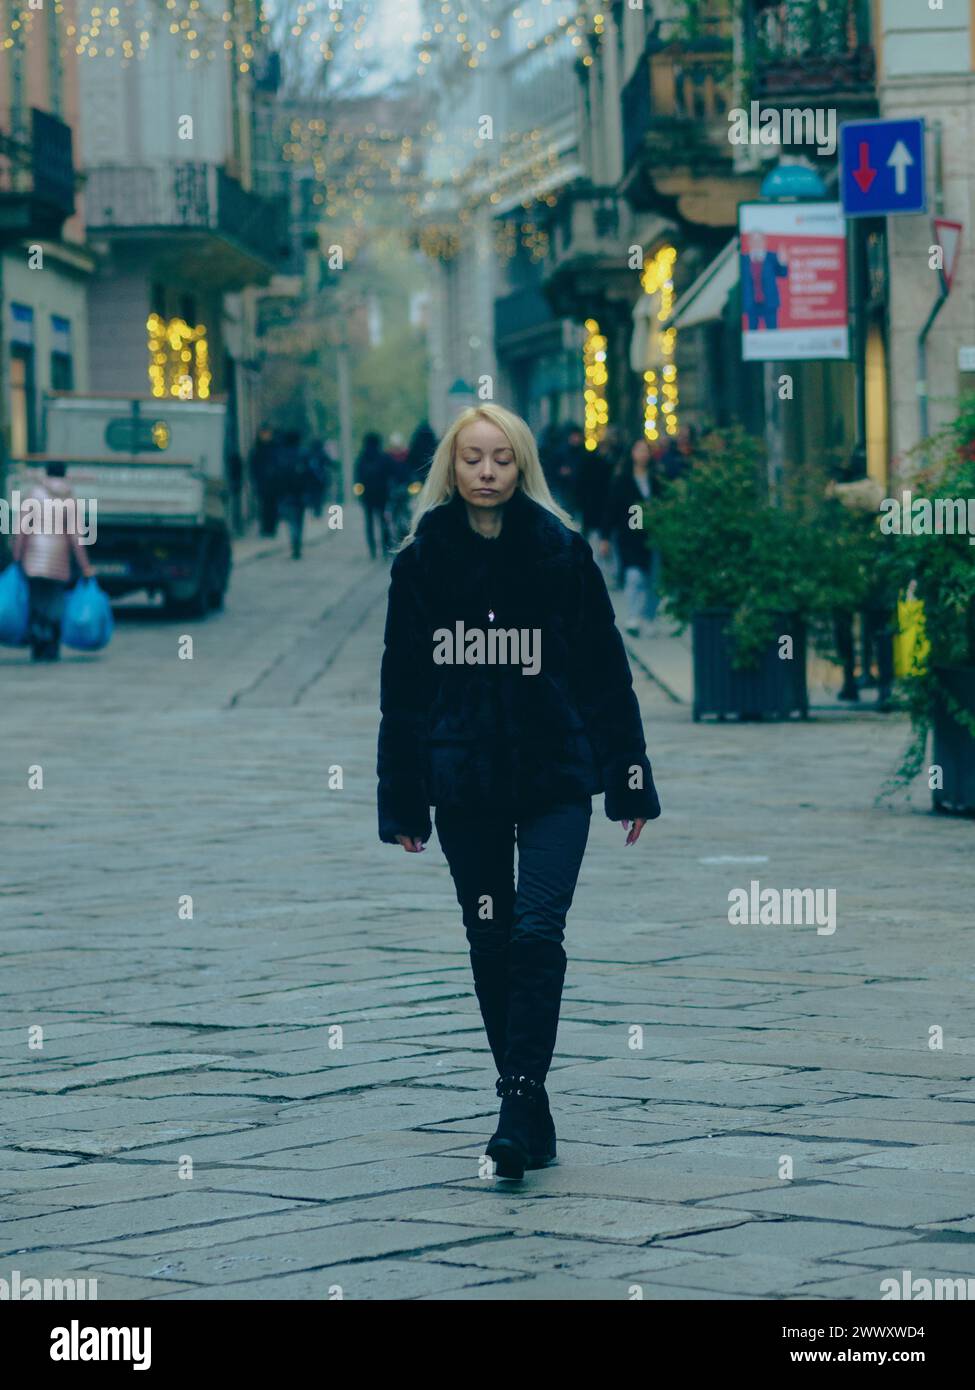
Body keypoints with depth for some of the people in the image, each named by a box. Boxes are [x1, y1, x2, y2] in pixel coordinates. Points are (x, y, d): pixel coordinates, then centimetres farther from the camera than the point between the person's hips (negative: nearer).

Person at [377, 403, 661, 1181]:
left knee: (537, 935, -13)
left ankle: (520, 1107, -13)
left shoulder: (562, 553, -2)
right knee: (490, 943, 7)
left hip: (554, 777, -2)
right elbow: (402, 686, 5)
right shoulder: (422, 560, 2)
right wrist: (403, 799, 3)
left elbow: (606, 672, 1)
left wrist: (630, 783, -1)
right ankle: (529, 1114, 15)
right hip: (462, 783, 2)